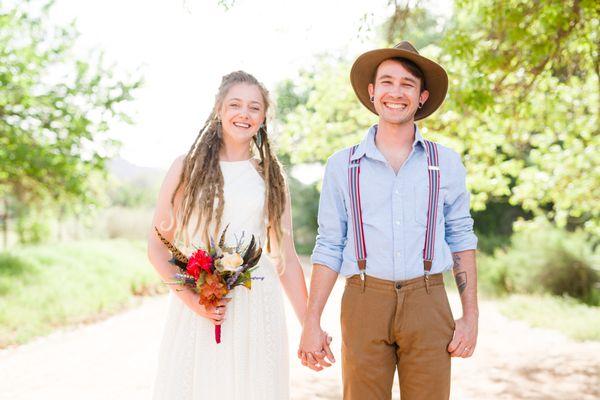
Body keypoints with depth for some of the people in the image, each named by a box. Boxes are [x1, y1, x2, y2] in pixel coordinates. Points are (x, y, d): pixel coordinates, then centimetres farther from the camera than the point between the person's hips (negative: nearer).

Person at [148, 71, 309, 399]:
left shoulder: (272, 176, 10)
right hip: (195, 309, -1)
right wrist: (190, 298, -12)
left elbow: (286, 257, 10)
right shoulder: (187, 167, 4)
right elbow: (157, 246, 2)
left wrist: (309, 325, 5)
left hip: (257, 310, 2)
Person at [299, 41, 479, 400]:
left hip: (428, 303, 1)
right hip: (365, 303, 0)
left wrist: (471, 316, 4)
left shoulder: (446, 163, 8)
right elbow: (329, 247, 6)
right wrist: (312, 322, 0)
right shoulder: (343, 165, 6)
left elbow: (462, 239, 10)